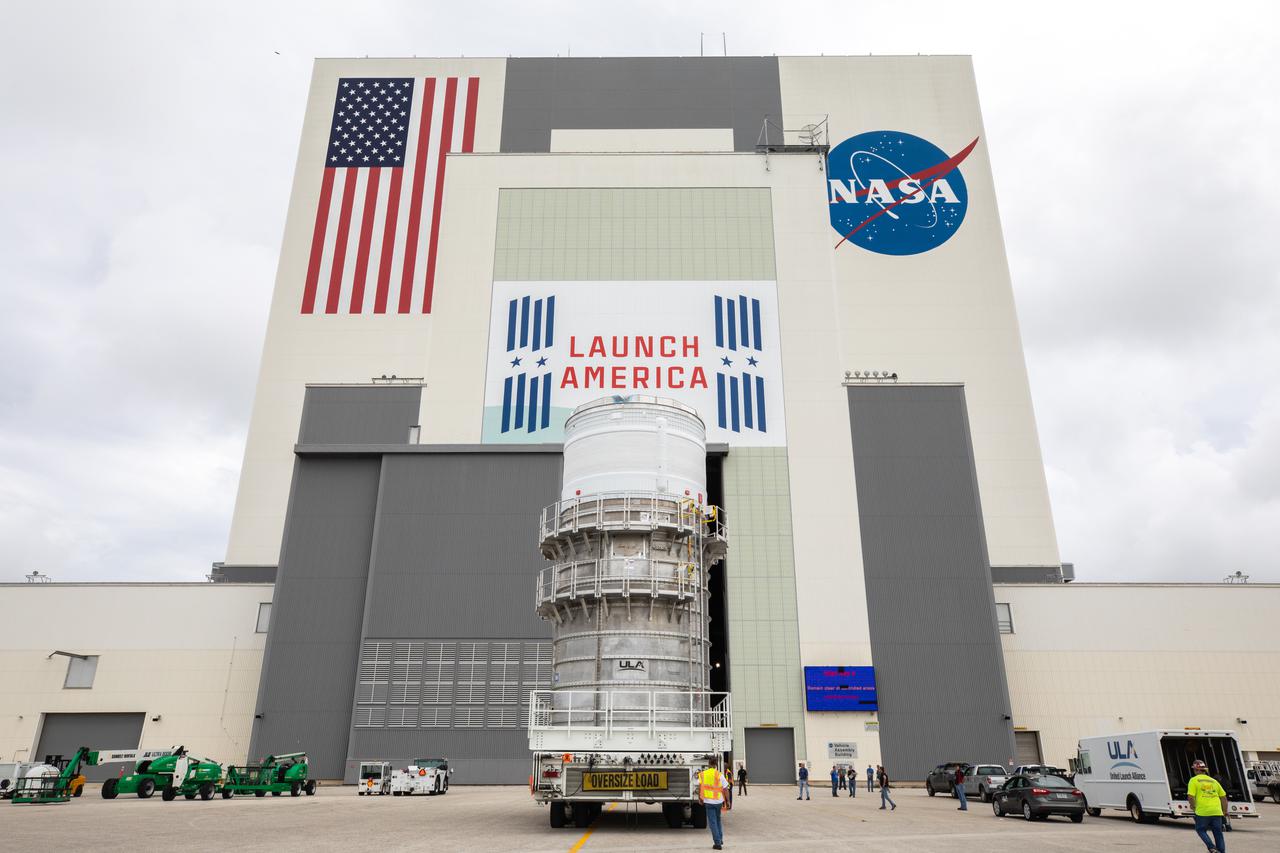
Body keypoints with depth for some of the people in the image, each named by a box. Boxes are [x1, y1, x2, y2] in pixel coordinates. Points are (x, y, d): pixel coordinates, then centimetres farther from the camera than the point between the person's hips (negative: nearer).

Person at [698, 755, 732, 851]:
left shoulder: (703, 774, -4)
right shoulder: (720, 775, -8)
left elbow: (699, 788, 0)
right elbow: (726, 789, -7)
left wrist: (700, 798, 13)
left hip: (708, 801, -1)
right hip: (719, 801, 1)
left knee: (712, 822, 4)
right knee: (718, 820, 23)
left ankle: (717, 843, 0)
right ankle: (720, 839, 27)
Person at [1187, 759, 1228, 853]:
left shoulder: (1194, 780, 0)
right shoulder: (1213, 781, 16)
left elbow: (1190, 797, -10)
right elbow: (1223, 797, 17)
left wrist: (1193, 807, 8)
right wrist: (1225, 811, 28)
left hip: (1202, 812, -4)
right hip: (1217, 812, 4)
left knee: (1200, 830, 14)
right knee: (1218, 833, 13)